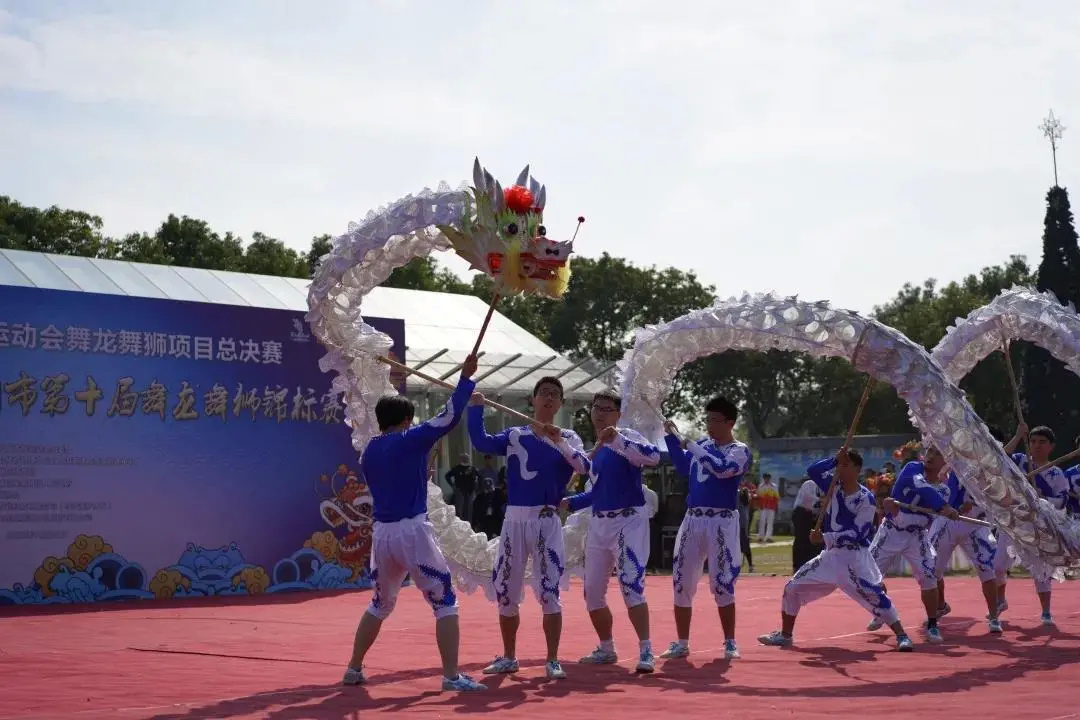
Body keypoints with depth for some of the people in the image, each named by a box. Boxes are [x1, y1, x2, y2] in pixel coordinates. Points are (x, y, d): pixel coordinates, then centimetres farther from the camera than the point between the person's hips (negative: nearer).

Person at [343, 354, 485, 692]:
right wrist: (465, 378, -1)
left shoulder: (368, 451, 11)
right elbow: (449, 417, -8)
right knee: (444, 602, 0)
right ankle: (452, 675, -8)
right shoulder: (411, 441, -6)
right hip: (413, 531, -6)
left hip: (382, 533, 6)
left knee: (380, 604, 23)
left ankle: (354, 669, 24)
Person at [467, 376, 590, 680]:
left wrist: (560, 442, -24)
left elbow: (583, 466, -14)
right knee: (505, 591, 7)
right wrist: (476, 405, -13)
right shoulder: (514, 435, 9)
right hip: (514, 520, 3)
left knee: (549, 592, -8)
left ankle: (553, 661, -1)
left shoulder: (568, 438, 5)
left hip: (546, 521, -3)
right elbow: (480, 441, -8)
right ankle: (509, 657, 21)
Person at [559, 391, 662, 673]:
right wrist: (569, 503, 14)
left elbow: (653, 457, -29)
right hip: (598, 524, 8)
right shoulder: (595, 449, 15)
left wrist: (618, 440, -33)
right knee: (592, 591, 11)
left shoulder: (627, 437, -7)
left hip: (628, 521, -8)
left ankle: (646, 651, -17)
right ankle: (606, 649, 26)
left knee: (631, 585, -19)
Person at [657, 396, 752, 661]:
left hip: (722, 522, -6)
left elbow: (723, 469, -22)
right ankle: (681, 643, 12)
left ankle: (730, 643, 5)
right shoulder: (701, 445, 14)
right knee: (681, 582, 4)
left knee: (722, 583, -8)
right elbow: (683, 468, 16)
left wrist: (692, 446, -19)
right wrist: (671, 437, 8)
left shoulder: (740, 451, -4)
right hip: (693, 519, 6)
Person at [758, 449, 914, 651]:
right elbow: (813, 471, 2)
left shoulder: (866, 498, -13)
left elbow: (858, 534, -18)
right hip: (830, 555, 7)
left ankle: (902, 636, -12)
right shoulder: (834, 487, 5)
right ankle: (785, 634, 19)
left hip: (855, 557, -7)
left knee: (874, 594, -20)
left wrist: (825, 538, -21)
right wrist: (834, 460, -11)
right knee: (793, 587, 6)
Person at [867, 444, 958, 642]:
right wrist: (943, 507, -51)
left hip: (916, 535, 1)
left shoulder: (943, 489, -6)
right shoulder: (913, 468, -12)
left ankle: (932, 625, -3)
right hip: (890, 531, 0)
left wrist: (898, 506, -39)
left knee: (928, 577, -16)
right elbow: (921, 487, -35)